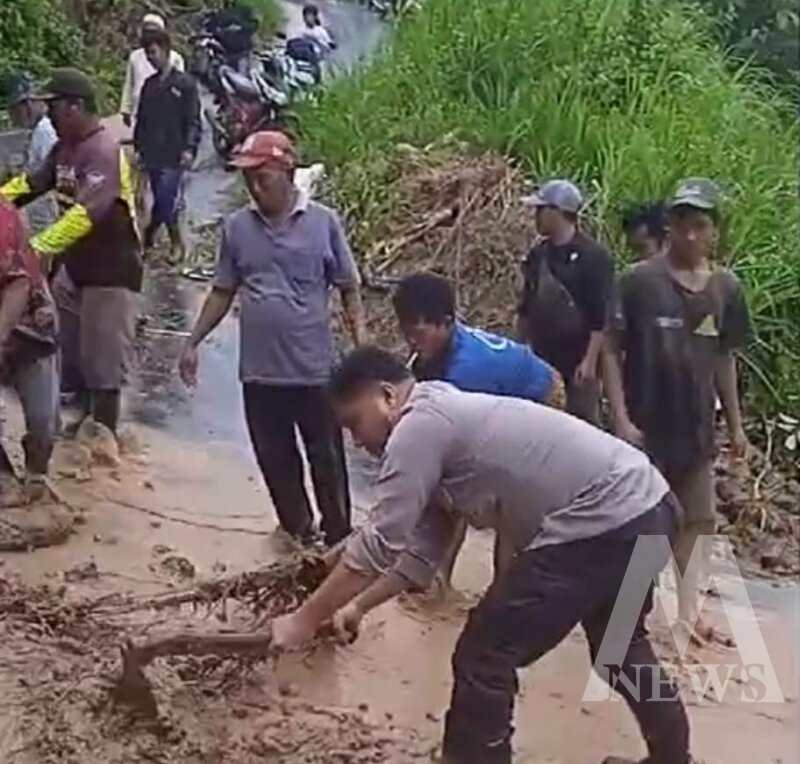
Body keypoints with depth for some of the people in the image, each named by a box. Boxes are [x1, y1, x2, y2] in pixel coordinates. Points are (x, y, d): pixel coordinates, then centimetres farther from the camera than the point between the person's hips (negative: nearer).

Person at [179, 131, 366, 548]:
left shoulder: (323, 222, -6)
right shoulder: (237, 226, 2)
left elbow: (349, 291, -2)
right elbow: (222, 293, 11)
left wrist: (362, 348, -9)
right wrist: (193, 342, 7)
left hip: (314, 369, -3)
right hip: (259, 371, 3)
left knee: (327, 458, 8)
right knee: (275, 459, 14)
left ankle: (338, 539, 22)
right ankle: (297, 530, 33)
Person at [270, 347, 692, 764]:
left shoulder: (418, 427, -10)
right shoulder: (444, 424, 19)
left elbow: (378, 545, -11)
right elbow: (422, 552, 22)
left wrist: (305, 619, -3)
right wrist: (358, 606, 18)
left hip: (605, 523, -11)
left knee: (483, 658, -1)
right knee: (617, 642, 33)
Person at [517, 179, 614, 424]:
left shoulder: (593, 256, -10)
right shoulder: (538, 254, 9)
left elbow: (601, 316, -14)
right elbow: (526, 308, 17)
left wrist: (590, 361, -18)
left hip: (578, 361, -6)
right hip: (542, 359, 7)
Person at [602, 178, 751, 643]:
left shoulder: (726, 288, 1)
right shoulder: (641, 281, -12)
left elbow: (724, 359, 10)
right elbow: (612, 351, -10)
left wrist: (736, 424, 12)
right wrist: (621, 419, -16)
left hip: (696, 427, 5)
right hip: (645, 426, -4)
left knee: (700, 521, 13)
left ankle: (688, 613, 28)